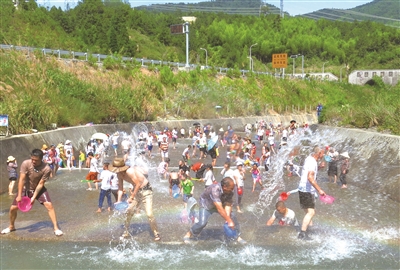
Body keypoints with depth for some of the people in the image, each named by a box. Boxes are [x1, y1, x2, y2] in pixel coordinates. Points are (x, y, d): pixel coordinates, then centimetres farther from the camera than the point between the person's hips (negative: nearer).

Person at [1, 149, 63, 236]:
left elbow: (40, 184, -21)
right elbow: (22, 180, -22)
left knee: (49, 205, -22)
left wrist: (34, 197, -23)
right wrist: (19, 195, -23)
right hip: (25, 189, 2)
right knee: (13, 208, 2)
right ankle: (11, 227, 31)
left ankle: (56, 228, -14)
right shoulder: (25, 164, -24)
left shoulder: (46, 169, -28)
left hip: (39, 189, -2)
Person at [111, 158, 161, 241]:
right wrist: (119, 201, -9)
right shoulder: (119, 175, -5)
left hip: (146, 191, -8)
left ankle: (156, 234, 1)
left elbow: (138, 184, -26)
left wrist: (131, 197, -23)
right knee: (128, 211, 6)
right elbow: (120, 188, 2)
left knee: (149, 214, -14)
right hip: (136, 191, 8)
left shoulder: (130, 172, -30)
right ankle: (126, 232, 24)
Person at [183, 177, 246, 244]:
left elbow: (228, 205, -21)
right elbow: (219, 209, -44)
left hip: (220, 204, 5)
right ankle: (188, 235, 3)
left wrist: (228, 219, -36)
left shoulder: (230, 192, -23)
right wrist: (229, 221, -41)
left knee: (232, 216, -7)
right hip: (206, 205, -5)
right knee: (202, 223, -22)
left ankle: (237, 236, 12)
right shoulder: (215, 190, -42)